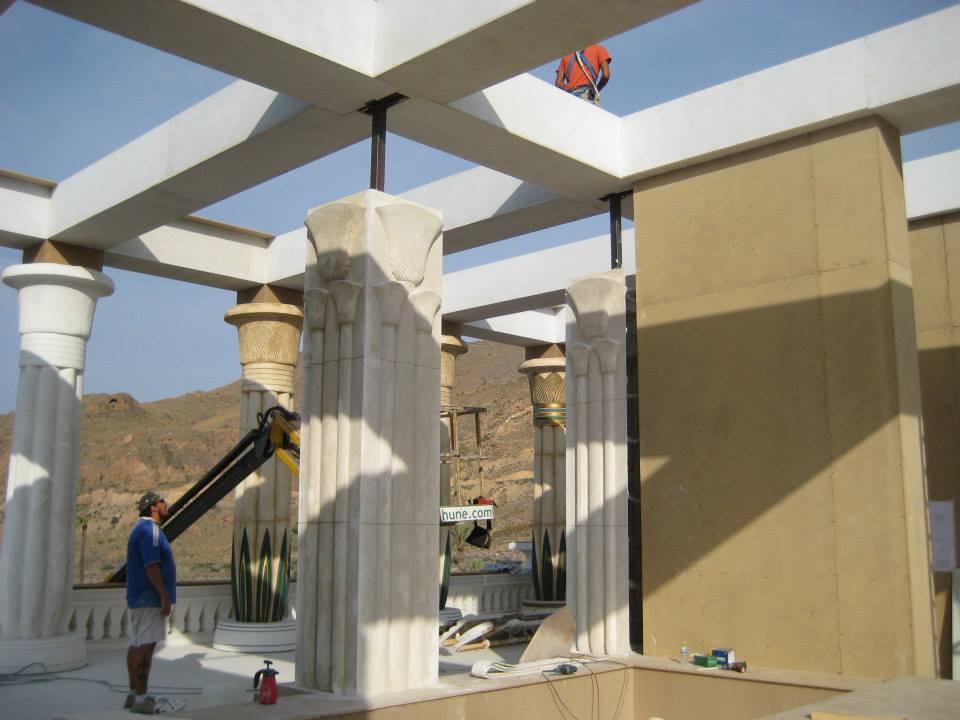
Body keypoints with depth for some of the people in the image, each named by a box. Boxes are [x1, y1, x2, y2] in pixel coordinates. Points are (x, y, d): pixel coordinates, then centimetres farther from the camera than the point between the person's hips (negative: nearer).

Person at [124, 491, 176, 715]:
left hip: (138, 597, 11)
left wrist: (162, 595, 22)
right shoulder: (150, 530, -15)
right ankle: (141, 698, -7)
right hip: (150, 598, -11)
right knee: (145, 646, -9)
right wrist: (164, 596, -20)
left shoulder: (141, 528, 18)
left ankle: (134, 694, 19)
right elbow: (152, 566, -23)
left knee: (136, 645, 13)